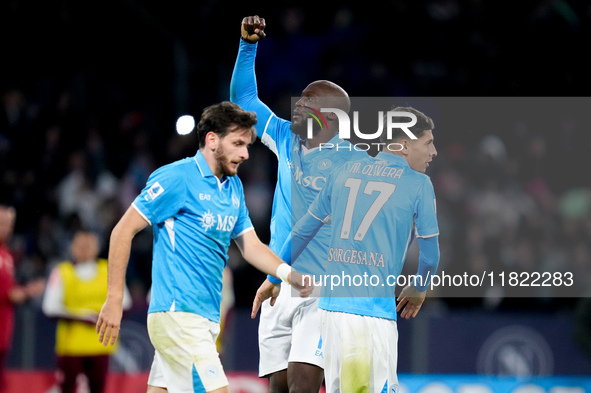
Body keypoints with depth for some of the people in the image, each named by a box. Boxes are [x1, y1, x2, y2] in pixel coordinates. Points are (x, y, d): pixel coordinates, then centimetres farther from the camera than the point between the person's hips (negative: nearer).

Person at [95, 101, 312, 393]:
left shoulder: (233, 187, 17)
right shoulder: (177, 177, -9)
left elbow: (250, 245, 16)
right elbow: (123, 231, -8)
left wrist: (289, 274, -4)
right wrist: (114, 300, -11)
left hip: (207, 319, 8)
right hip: (177, 313, -8)